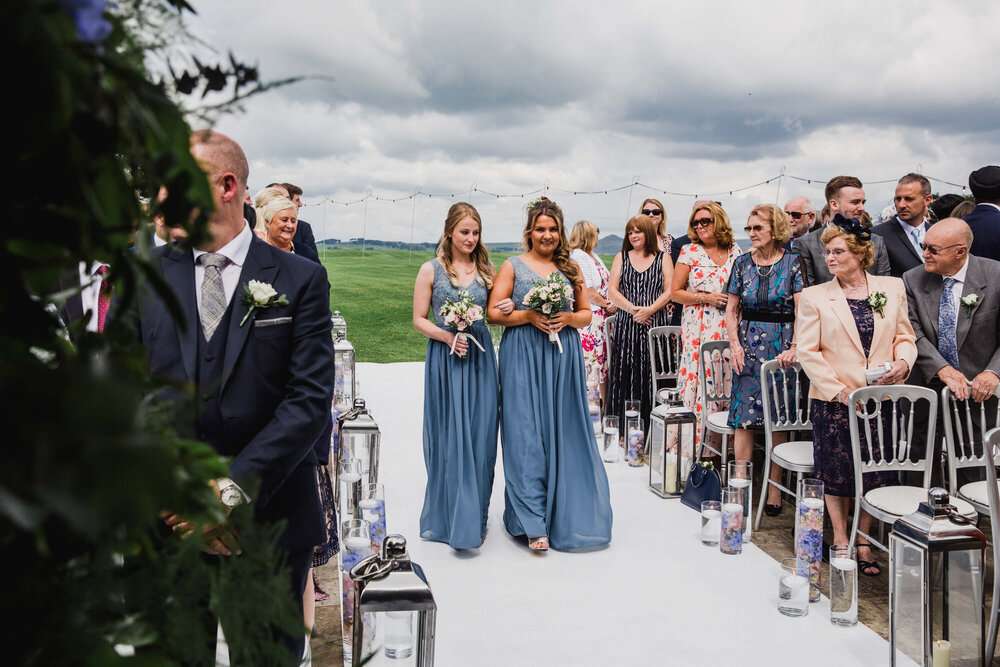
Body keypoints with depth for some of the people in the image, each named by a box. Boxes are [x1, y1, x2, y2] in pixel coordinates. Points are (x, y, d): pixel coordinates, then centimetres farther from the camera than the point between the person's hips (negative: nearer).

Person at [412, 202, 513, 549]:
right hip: (445, 360, -3)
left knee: (480, 437, 3)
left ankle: (474, 517, 16)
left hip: (480, 358, 3)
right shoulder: (431, 270, 0)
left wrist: (508, 309, -9)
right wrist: (447, 336, -15)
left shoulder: (485, 269, 9)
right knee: (448, 438, 1)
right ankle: (448, 516, 14)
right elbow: (419, 319, 1)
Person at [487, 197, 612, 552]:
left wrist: (567, 318, -5)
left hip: (564, 357, 3)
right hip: (523, 359, -3)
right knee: (527, 436, -6)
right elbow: (494, 312, 0)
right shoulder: (513, 267, 5)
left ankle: (564, 515, 17)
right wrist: (529, 316, -13)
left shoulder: (570, 268, 13)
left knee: (563, 434, 4)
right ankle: (534, 523, -2)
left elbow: (587, 313, 15)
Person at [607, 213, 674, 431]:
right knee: (625, 373, -3)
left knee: (652, 374, -4)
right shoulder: (621, 258, 13)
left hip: (655, 324, -1)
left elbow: (669, 291, 2)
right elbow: (612, 291, 5)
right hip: (626, 324, 1)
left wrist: (649, 309, -13)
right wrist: (632, 308, -10)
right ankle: (623, 427, 1)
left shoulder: (663, 258, 10)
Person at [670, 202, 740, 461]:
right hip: (698, 329, -3)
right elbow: (675, 292, 2)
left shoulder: (735, 252, 11)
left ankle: (720, 446, 10)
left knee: (725, 383, 0)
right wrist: (706, 298, -8)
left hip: (728, 329, 3)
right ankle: (696, 447, 0)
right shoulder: (690, 251, 4)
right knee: (699, 380, -8)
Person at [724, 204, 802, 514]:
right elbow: (731, 310, 11)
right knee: (744, 419, -1)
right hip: (748, 346, 3)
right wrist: (735, 345, -1)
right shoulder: (742, 263, 8)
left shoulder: (792, 262, -1)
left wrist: (794, 349, -17)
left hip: (781, 348, -3)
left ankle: (774, 490, 9)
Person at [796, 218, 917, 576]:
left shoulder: (892, 288, 7)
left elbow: (905, 337, 11)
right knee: (836, 472, 5)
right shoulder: (815, 296, 0)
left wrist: (902, 361, -12)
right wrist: (839, 390, -12)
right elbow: (808, 352, -4)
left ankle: (863, 540, 23)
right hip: (833, 400, -2)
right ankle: (840, 539, 22)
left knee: (875, 472, 6)